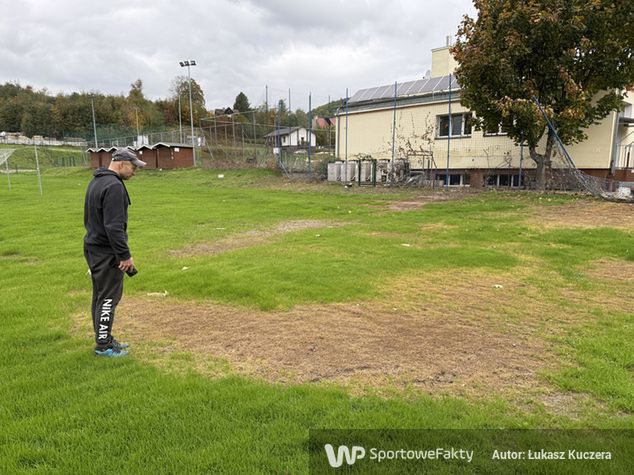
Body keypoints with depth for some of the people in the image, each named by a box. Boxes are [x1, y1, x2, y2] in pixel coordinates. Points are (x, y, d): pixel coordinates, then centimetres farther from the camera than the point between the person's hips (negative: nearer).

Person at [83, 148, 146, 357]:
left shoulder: (96, 181, 13)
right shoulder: (114, 186, -19)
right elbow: (114, 227, -24)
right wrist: (125, 255, -19)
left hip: (93, 247, 10)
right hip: (107, 252, -10)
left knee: (100, 296, 16)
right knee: (108, 298, -1)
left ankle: (104, 338, 27)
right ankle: (103, 346, 9)